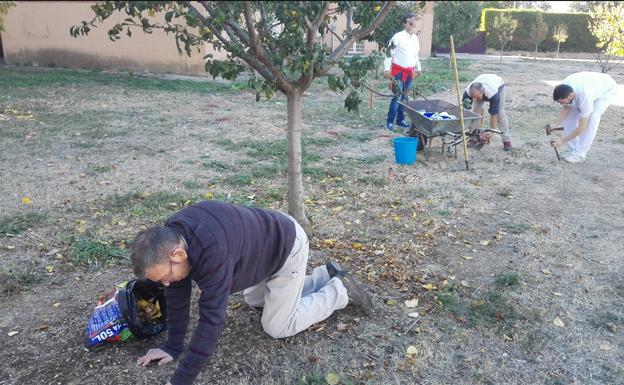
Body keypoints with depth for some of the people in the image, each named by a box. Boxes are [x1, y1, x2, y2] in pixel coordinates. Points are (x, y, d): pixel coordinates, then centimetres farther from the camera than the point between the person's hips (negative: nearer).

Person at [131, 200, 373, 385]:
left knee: (277, 327, 0)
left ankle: (340, 291, 15)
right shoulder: (171, 237, -17)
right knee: (254, 301, 26)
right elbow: (178, 295, -6)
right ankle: (327, 276, 30)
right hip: (264, 244, 8)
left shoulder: (212, 250, -43)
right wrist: (172, 346, -4)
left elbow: (212, 317, -41)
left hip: (287, 245, -8)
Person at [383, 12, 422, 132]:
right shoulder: (398, 37, -11)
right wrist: (387, 68, -19)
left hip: (410, 71, 6)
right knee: (397, 96, -11)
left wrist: (418, 68, 22)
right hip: (398, 70, -6)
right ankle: (390, 122, -6)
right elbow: (389, 52, -12)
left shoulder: (415, 38, 11)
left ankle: (400, 120, 19)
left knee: (404, 96, 10)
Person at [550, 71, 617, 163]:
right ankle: (572, 148, 1)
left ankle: (580, 153, -16)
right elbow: (567, 108, -8)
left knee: (591, 118, -24)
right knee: (572, 113, -7)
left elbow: (581, 127, -36)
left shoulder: (584, 97, -44)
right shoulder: (563, 89, -27)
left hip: (607, 89, -7)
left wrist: (563, 140, -30)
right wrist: (557, 123, -22)